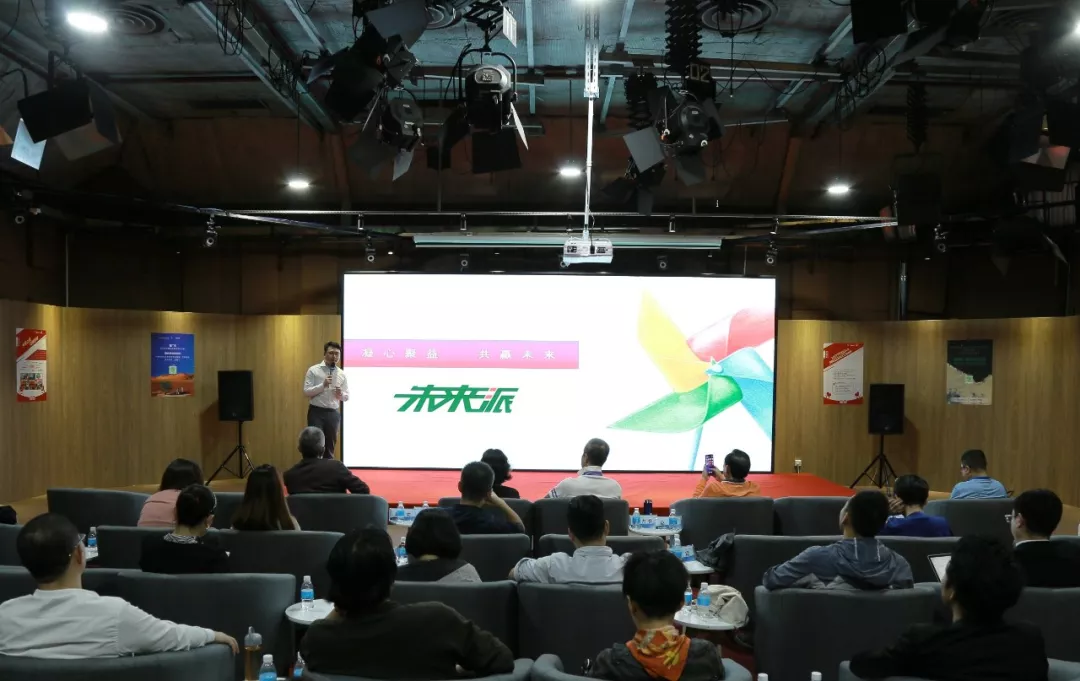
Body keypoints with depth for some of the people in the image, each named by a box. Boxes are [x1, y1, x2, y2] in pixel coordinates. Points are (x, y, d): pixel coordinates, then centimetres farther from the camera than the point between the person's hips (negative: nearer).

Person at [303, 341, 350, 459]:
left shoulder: (342, 374, 8)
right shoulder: (313, 370, -2)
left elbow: (347, 397, 11)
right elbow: (306, 392, -9)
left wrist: (341, 394, -12)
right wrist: (323, 385, -20)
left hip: (333, 413, 4)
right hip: (316, 412, -4)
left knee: (330, 446, 11)